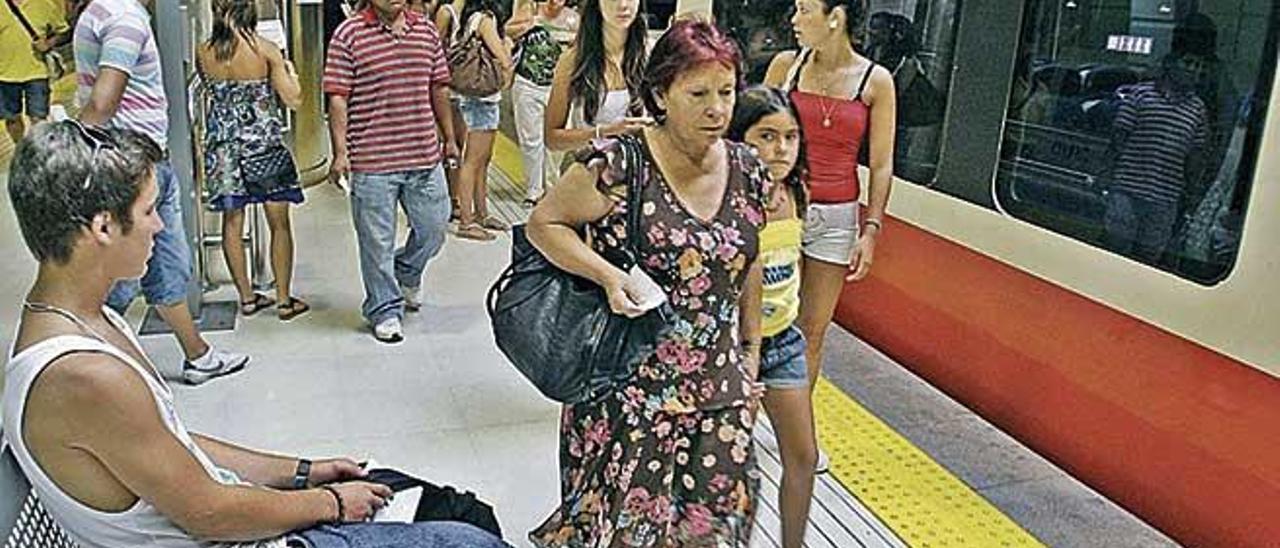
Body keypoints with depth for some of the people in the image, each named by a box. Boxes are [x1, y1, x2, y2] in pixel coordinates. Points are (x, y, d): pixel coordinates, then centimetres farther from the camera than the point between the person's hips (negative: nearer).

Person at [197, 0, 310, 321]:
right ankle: (284, 300, 11)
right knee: (279, 224, 7)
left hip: (223, 144, 3)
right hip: (264, 142, -3)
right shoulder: (265, 50, -12)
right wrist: (290, 71, 7)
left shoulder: (204, 53, -3)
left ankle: (247, 297, 20)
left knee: (232, 222, 13)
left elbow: (208, 88, 9)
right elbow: (293, 100, -10)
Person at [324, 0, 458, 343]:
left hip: (425, 156, 4)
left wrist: (449, 137, 17)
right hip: (372, 161, -4)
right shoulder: (349, 35, -5)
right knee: (377, 241, 5)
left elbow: (439, 88, 16)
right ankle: (385, 311, 21)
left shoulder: (426, 30, 9)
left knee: (434, 228, 13)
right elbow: (337, 97, -7)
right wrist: (340, 152, -11)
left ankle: (407, 273, 43)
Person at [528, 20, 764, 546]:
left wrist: (751, 355, 16)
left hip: (721, 393, 5)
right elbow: (543, 223, -5)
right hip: (629, 390, -5)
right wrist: (607, 274, -20)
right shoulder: (619, 165, -14)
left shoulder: (747, 172, 3)